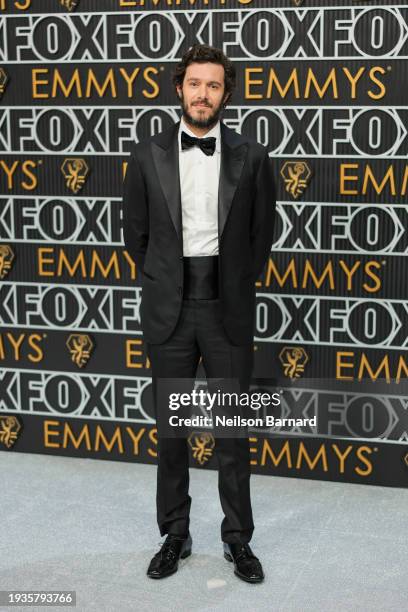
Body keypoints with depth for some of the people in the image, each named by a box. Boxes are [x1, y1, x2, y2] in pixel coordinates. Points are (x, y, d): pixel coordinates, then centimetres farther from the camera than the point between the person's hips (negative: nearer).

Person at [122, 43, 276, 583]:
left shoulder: (251, 157, -1)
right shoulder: (147, 155, 1)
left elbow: (262, 234, 7)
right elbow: (136, 233, 8)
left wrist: (237, 287, 7)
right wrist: (163, 284, 7)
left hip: (228, 306, -1)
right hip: (168, 308, 1)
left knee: (233, 428, 6)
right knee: (170, 428, 10)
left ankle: (238, 539, 20)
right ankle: (175, 535, 24)